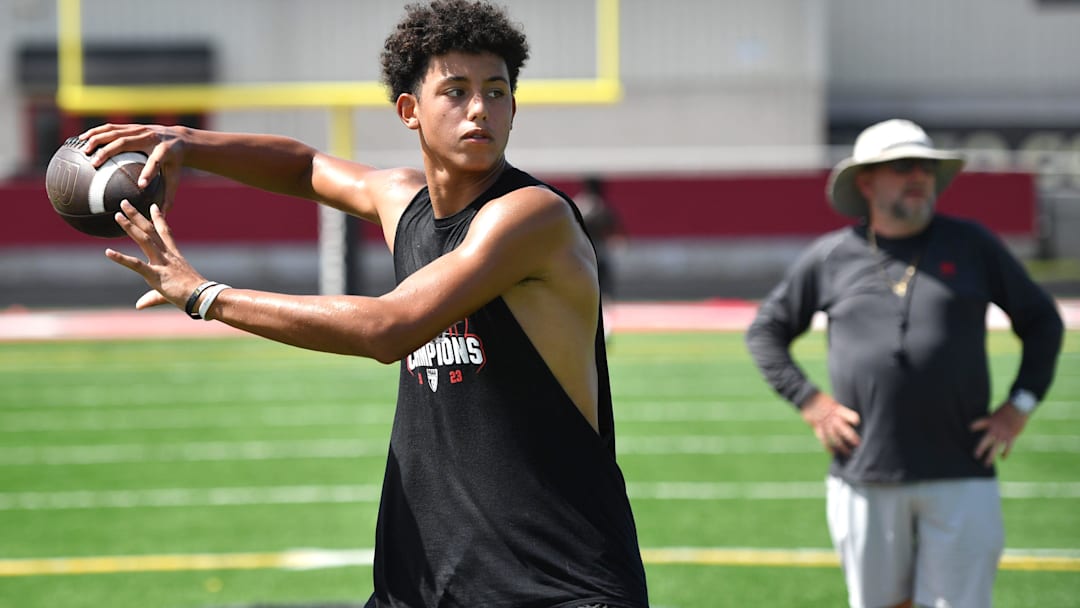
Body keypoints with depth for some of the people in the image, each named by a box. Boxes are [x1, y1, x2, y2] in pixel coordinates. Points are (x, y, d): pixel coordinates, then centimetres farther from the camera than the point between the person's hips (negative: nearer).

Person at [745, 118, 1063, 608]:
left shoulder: (972, 246, 7)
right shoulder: (832, 257, 6)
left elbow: (1042, 321, 15)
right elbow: (765, 332, 14)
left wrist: (1019, 407, 4)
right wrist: (809, 401, 1)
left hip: (960, 474, -1)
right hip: (865, 477, 1)